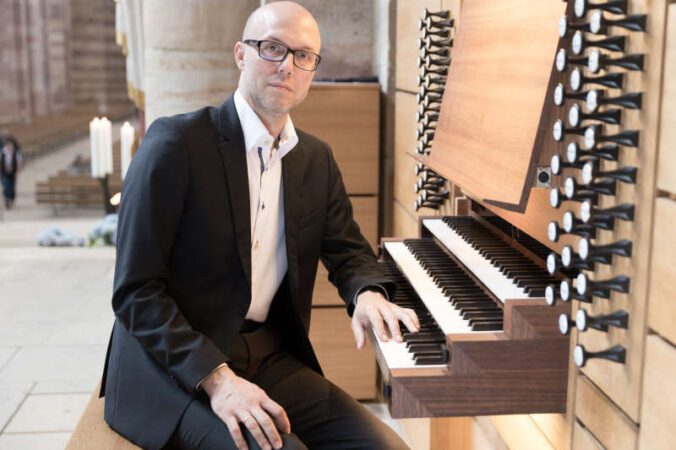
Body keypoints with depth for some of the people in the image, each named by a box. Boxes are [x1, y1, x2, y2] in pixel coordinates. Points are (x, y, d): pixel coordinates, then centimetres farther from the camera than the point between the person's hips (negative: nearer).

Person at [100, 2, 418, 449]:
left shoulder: (316, 159, 9)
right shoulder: (175, 142, -12)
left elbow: (349, 251, 17)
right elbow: (135, 291, -15)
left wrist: (369, 294, -8)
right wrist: (215, 378, -25)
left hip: (270, 358, 6)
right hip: (172, 368, -6)